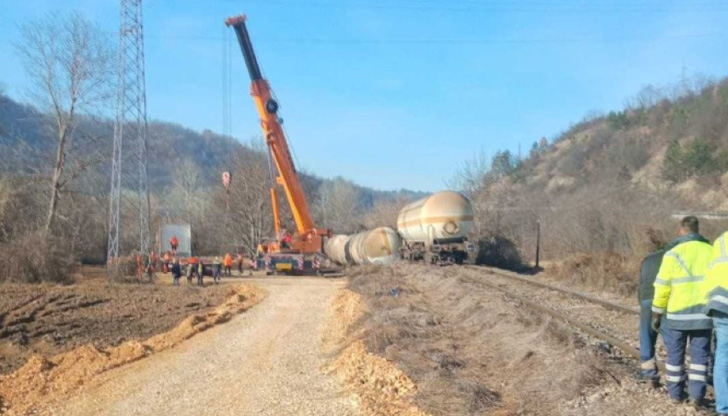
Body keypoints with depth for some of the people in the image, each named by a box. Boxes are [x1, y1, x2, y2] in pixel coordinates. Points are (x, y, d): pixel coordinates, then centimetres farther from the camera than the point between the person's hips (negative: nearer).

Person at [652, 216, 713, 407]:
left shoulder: (673, 254, -7)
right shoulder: (711, 251, 2)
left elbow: (662, 289, -6)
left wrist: (656, 315, 4)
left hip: (678, 314, -2)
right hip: (704, 313, 2)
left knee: (675, 353, 12)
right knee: (700, 354, 9)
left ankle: (676, 392, 20)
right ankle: (696, 395, 3)